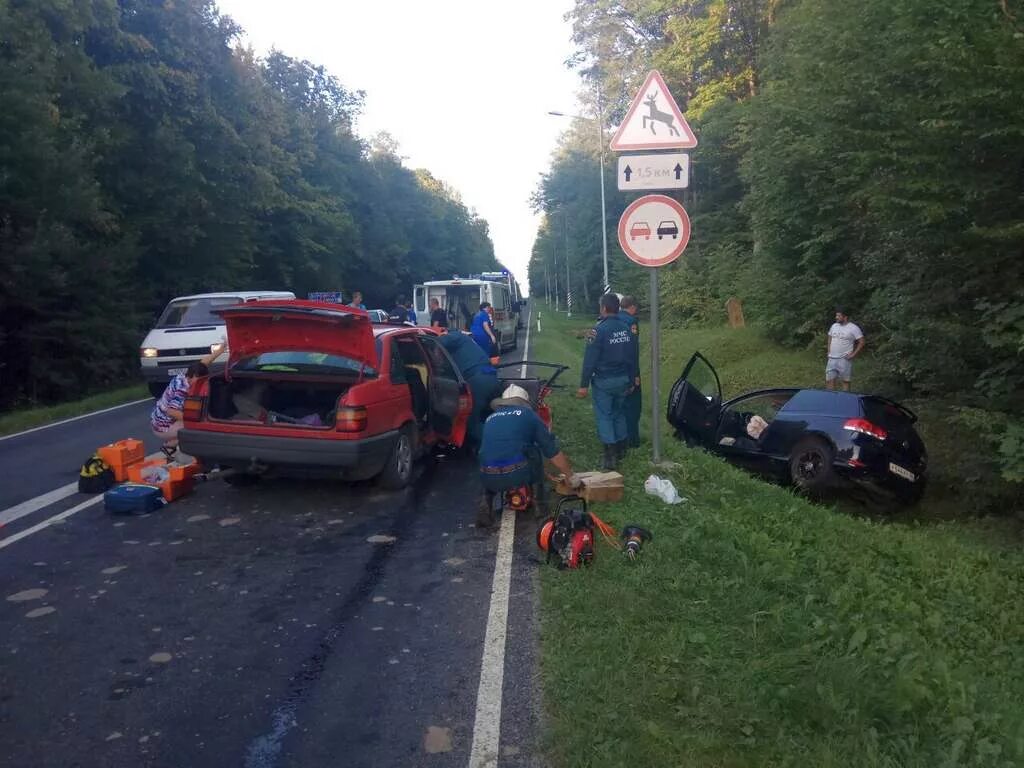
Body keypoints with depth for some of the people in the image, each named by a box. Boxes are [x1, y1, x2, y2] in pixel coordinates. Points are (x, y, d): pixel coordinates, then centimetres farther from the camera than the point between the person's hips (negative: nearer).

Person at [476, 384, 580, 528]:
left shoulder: (490, 419, 24)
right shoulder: (528, 415, 12)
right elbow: (553, 452, 11)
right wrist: (571, 476, 22)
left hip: (489, 479, 3)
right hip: (517, 475, -3)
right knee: (534, 452, 28)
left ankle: (486, 501, 9)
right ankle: (538, 504, 25)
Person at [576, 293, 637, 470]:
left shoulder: (600, 330, -17)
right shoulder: (627, 329, 3)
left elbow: (590, 359, -18)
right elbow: (633, 357, 10)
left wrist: (584, 385, -14)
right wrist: (631, 381, 20)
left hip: (604, 381, -6)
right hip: (623, 380, 6)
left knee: (604, 416, 0)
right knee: (619, 413, 19)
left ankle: (610, 456, -4)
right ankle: (621, 449, 28)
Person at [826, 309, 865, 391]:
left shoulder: (853, 328, -9)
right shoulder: (834, 326, 10)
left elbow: (861, 342, -8)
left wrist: (853, 355, -12)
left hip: (844, 360, -6)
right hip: (832, 359, 6)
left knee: (845, 381, 2)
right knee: (829, 380, 5)